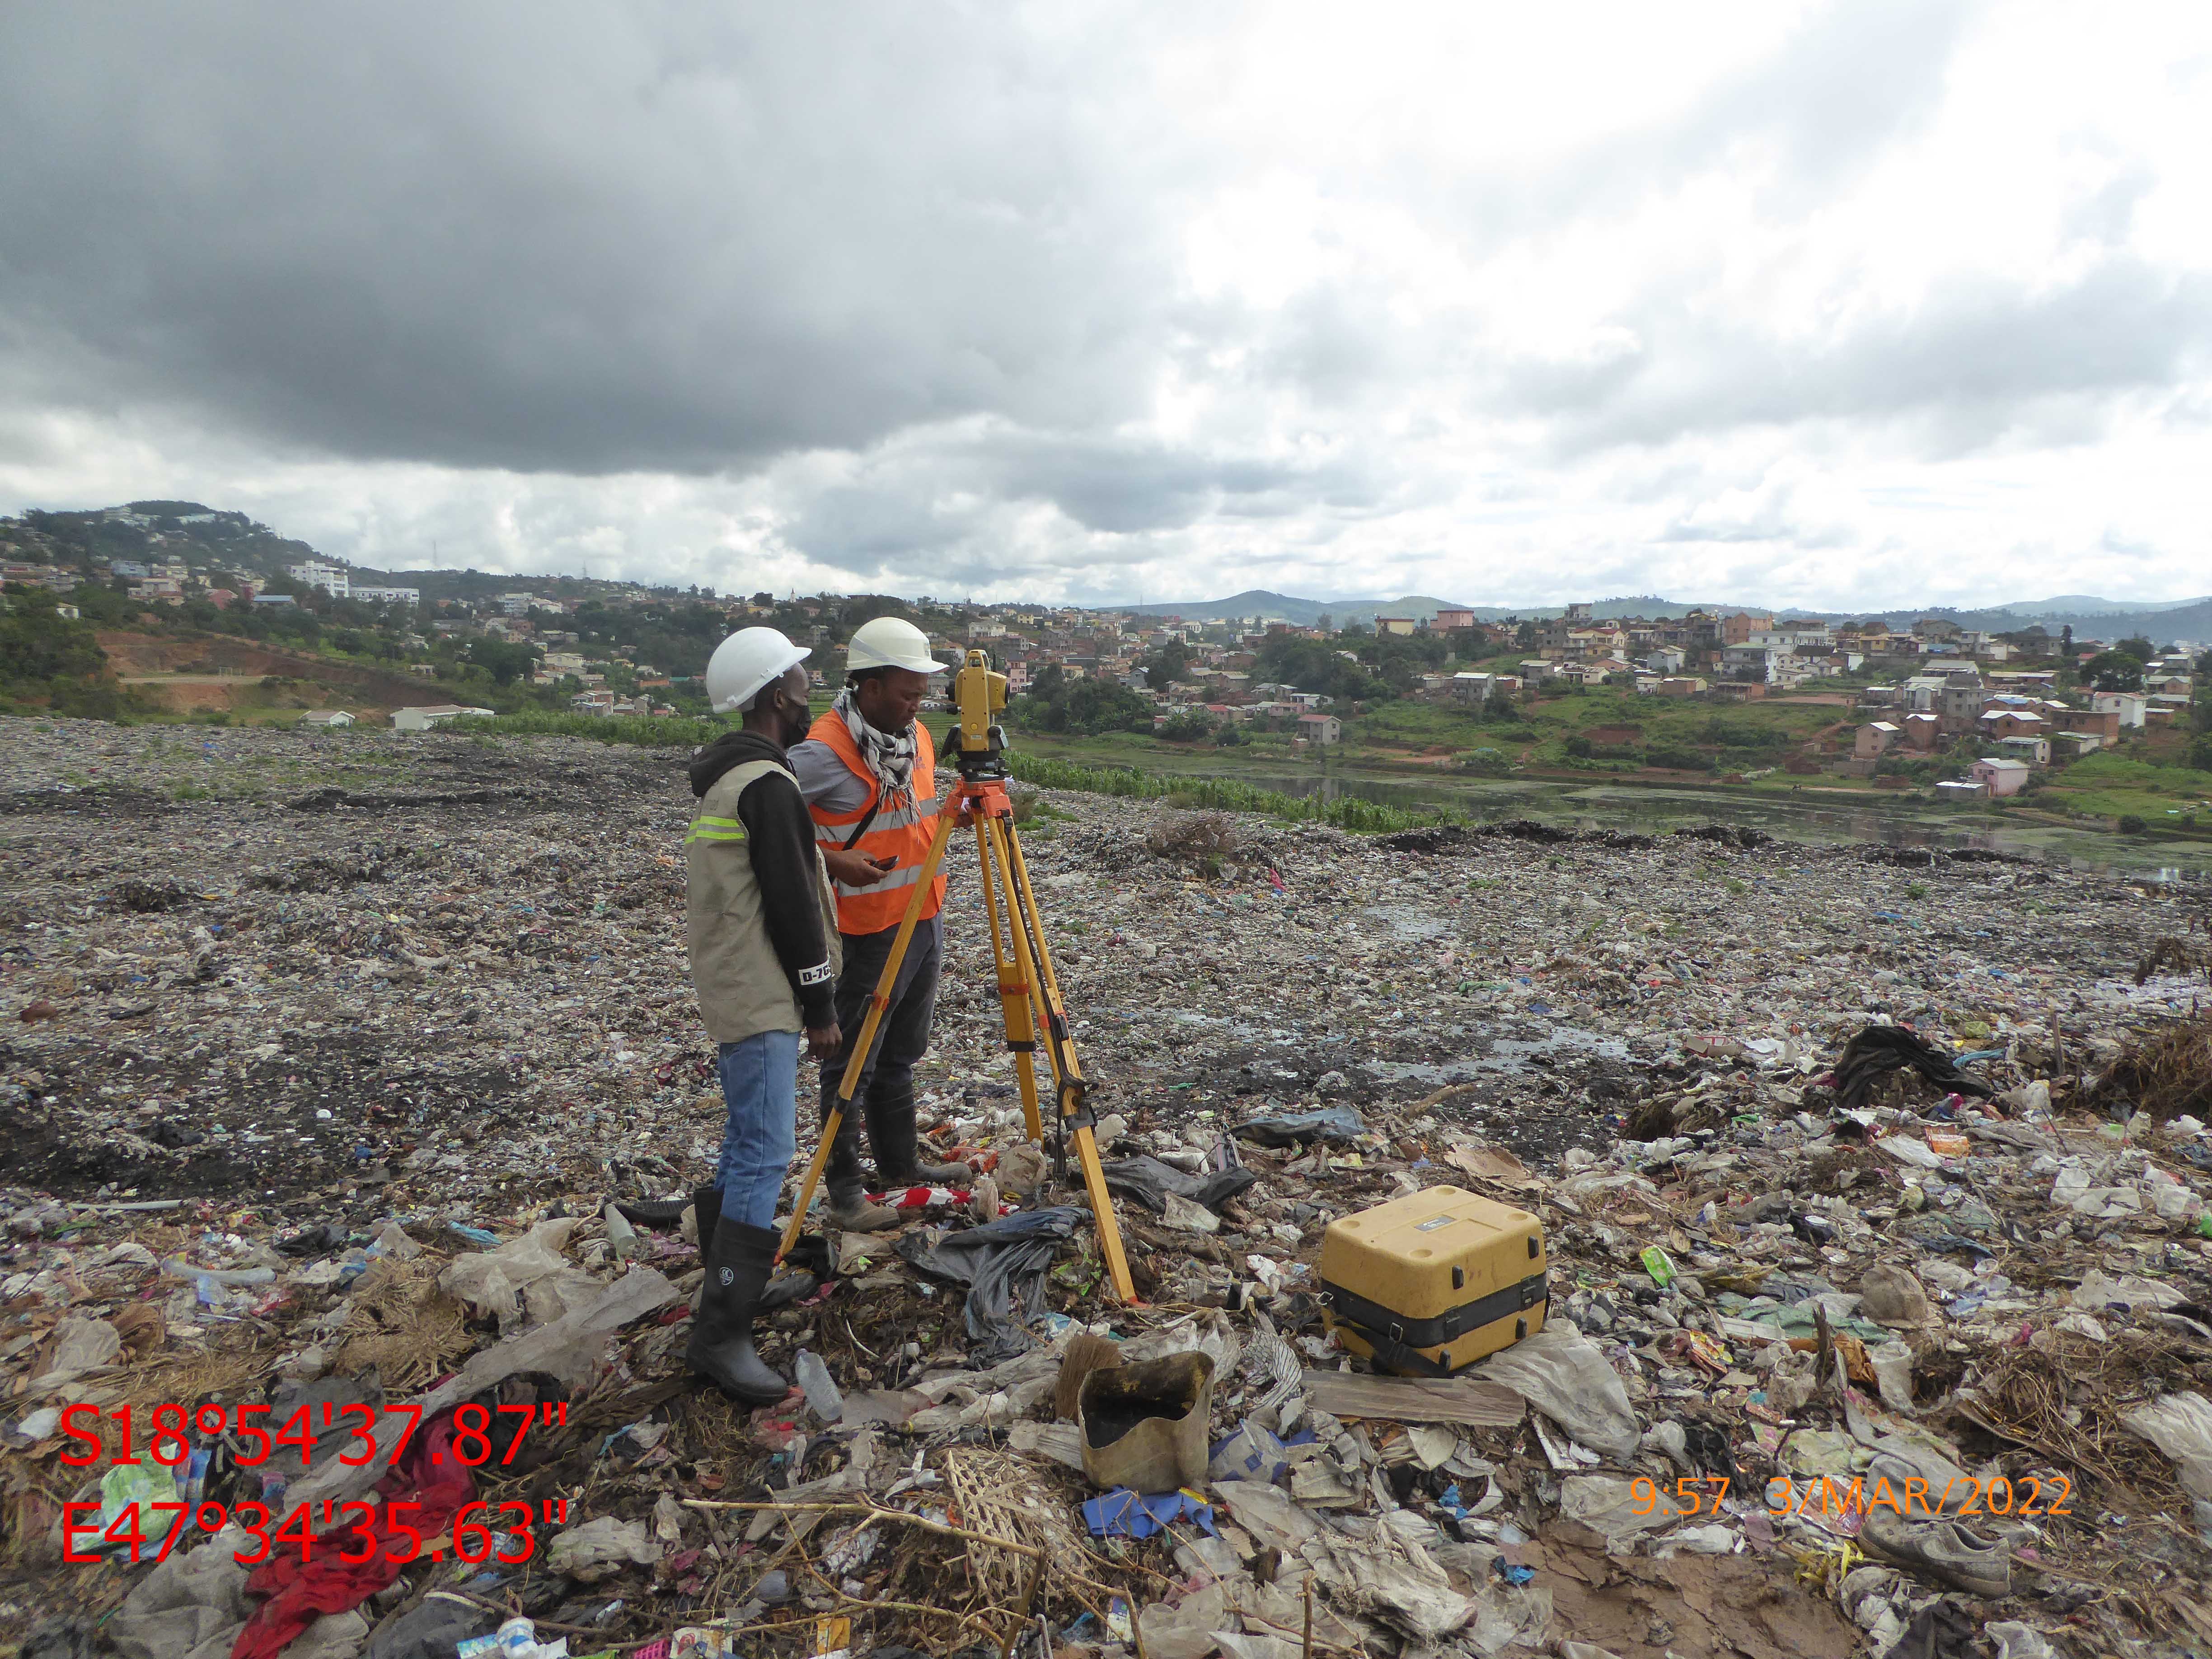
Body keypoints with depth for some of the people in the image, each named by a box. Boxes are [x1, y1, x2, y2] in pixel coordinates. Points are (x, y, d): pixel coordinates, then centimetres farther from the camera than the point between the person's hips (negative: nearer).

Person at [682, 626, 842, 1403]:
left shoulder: (727, 775, 14)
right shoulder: (767, 785, -18)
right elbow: (789, 905, -19)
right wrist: (821, 1006, -12)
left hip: (737, 987, 11)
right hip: (760, 996, -11)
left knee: (750, 1135, 22)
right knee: (766, 1151, -10)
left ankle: (730, 1259, 38)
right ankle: (721, 1333, -8)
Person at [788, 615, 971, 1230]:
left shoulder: (918, 738, 7)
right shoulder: (825, 751, -19)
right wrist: (831, 860, -27)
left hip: (926, 921, 8)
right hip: (868, 932, -8)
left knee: (902, 1054, 21)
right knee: (854, 1064, 5)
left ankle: (901, 1163, 37)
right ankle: (844, 1191, 18)